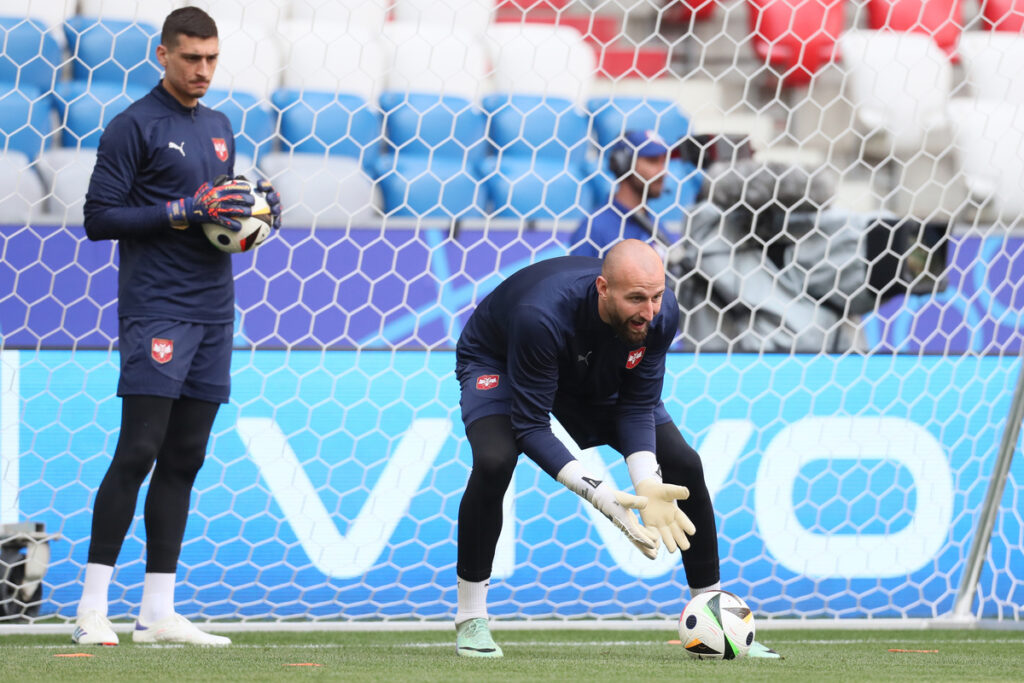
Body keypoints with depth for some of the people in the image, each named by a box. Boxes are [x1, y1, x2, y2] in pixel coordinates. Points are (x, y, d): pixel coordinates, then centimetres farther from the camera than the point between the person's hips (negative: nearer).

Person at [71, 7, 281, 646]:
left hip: (213, 310, 7)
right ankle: (92, 609, -10)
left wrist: (257, 210, 6)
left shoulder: (219, 128, 18)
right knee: (137, 453, -12)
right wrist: (185, 210, -16)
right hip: (156, 310, -7)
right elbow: (100, 218, -9)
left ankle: (158, 612, 7)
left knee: (184, 460, 5)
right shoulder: (133, 126, -5)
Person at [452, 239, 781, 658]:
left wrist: (647, 484, -36)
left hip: (597, 378, 5)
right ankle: (470, 620, -17)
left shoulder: (661, 313, -29)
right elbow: (530, 426, -40)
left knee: (684, 466, -7)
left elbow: (638, 407, -20)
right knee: (494, 461, -34)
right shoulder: (541, 316, -45)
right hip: (498, 364, -5)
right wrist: (599, 495, -47)